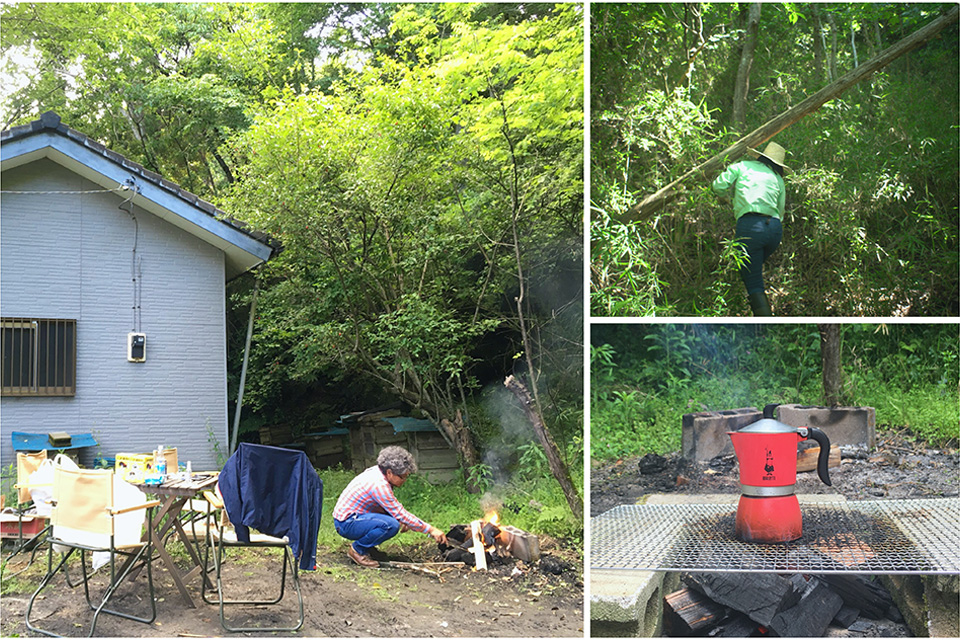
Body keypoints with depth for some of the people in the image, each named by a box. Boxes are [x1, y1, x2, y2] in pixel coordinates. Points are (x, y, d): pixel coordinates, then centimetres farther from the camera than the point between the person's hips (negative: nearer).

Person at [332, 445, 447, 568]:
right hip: (346, 524, -10)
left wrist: (402, 520, 1)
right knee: (391, 525, -29)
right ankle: (357, 550, -9)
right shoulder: (379, 484, -26)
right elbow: (401, 515, -23)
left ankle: (363, 546, 11)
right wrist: (430, 529, -19)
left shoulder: (378, 472, 2)